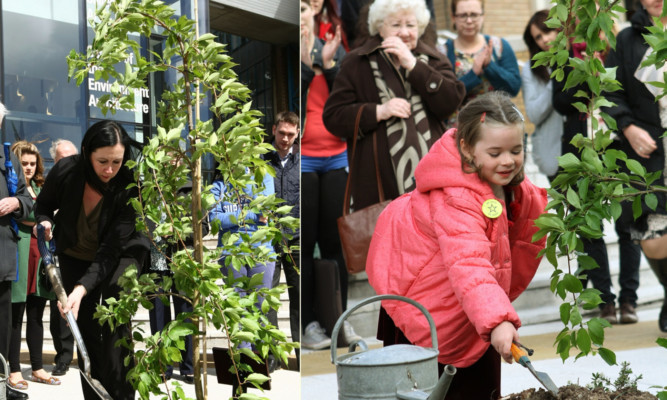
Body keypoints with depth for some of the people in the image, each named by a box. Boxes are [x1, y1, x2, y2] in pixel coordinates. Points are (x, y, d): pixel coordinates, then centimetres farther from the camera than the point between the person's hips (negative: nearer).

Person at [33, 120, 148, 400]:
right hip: (75, 256, 3)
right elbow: (44, 205, 0)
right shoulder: (66, 171, -23)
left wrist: (82, 288, -42)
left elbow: (111, 249, -32)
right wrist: (44, 223, -23)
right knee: (86, 329, 2)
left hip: (121, 254, -3)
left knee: (115, 320, -19)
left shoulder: (131, 186, -30)